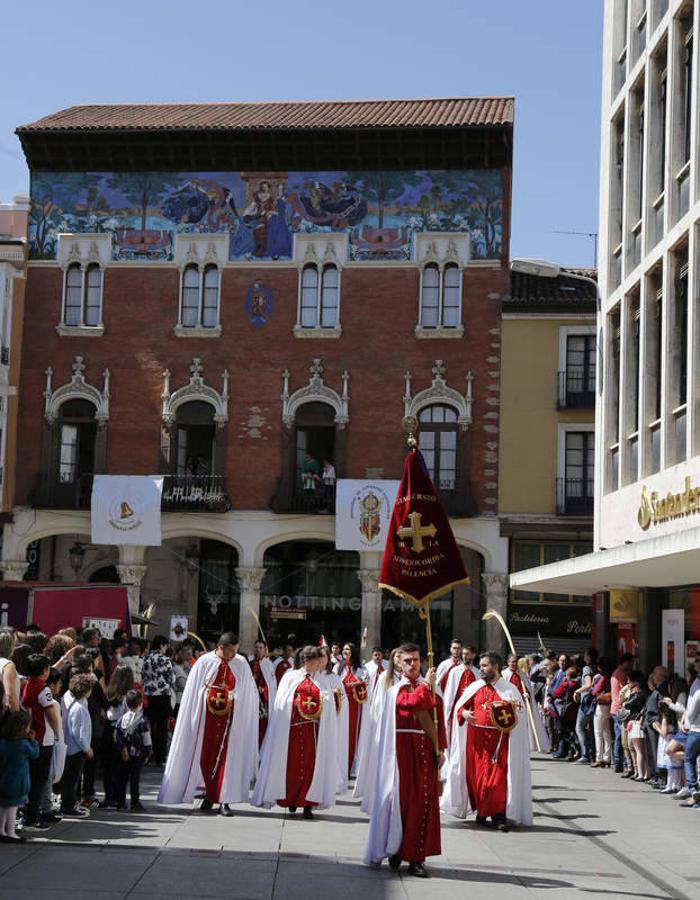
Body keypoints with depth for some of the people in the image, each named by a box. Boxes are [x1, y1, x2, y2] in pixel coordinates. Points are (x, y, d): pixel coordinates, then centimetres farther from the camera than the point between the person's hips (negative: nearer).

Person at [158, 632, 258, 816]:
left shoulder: (241, 664, 1)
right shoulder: (204, 663, -4)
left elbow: (248, 694, 6)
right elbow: (193, 691, 1)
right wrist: (194, 718, -1)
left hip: (230, 718, 0)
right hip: (208, 717, 0)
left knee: (226, 758, -4)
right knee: (206, 757, 7)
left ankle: (224, 800, -1)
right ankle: (210, 796, 20)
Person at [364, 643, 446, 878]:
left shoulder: (430, 687, 12)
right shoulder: (395, 689, 2)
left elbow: (438, 719, 10)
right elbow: (413, 702, -21)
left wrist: (440, 749, 4)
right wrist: (425, 685, -11)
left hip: (426, 750, 3)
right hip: (403, 749, -3)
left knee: (425, 802, 0)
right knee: (402, 799, 0)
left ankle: (416, 856, 4)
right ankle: (396, 849, 15)